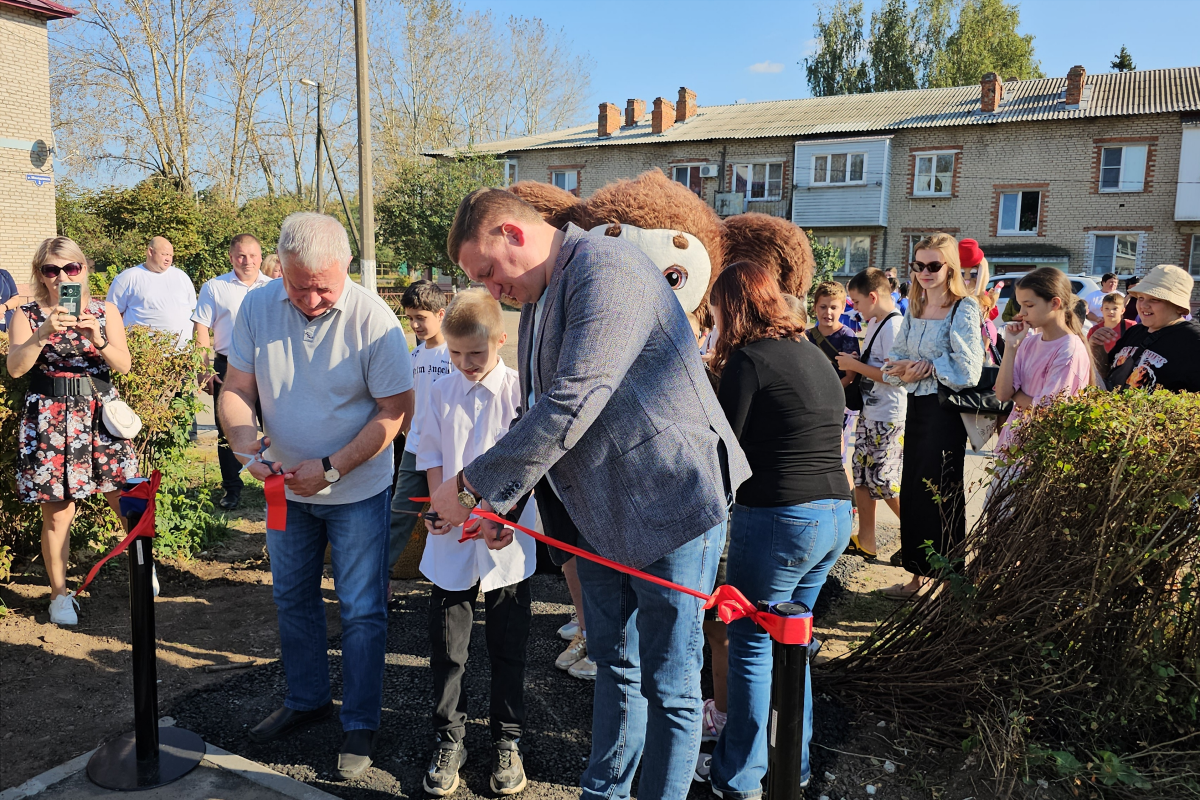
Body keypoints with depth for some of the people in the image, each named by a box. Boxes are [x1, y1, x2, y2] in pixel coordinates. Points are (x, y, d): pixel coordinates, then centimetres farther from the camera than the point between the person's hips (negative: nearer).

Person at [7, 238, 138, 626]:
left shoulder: (104, 311, 6)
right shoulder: (28, 315, 3)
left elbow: (123, 365, -2)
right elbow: (15, 367, -9)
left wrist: (97, 339, -20)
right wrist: (44, 333, -23)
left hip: (98, 414, 1)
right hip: (49, 417, -1)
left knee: (126, 500, -1)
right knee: (57, 511, 2)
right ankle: (59, 593, 19)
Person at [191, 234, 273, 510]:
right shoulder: (214, 287, 6)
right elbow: (201, 329, 4)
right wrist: (207, 369, -4)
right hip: (228, 367, 0)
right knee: (227, 429, 7)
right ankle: (231, 487, 19)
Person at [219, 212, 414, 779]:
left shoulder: (372, 318, -21)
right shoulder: (257, 307, -9)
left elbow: (397, 409, -19)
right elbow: (236, 387, -3)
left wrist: (331, 468, -23)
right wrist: (242, 440, -24)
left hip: (358, 490, -4)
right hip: (287, 486, 5)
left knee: (361, 611, 4)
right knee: (291, 598, 19)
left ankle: (361, 723, 22)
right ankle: (306, 700, 40)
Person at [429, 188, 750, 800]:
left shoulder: (607, 269, -19)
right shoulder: (537, 300, 13)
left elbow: (572, 404, -27)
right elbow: (538, 412, 19)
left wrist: (473, 485, -20)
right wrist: (499, 502, 8)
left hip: (668, 502, -9)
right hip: (596, 509, 9)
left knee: (667, 681, 4)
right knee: (613, 662, 21)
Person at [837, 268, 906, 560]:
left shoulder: (894, 326, -17)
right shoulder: (874, 324, 13)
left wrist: (854, 365, -15)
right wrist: (854, 366, 4)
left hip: (889, 418, -10)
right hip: (869, 415, 10)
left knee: (885, 484, -4)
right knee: (862, 477, 13)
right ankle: (865, 542, 23)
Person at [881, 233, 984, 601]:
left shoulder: (963, 309, -11)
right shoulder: (914, 308, 11)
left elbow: (967, 372, -19)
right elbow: (895, 359, 10)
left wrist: (926, 369, -12)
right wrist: (904, 372, -10)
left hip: (945, 409, -7)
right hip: (916, 406, 8)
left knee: (941, 493, -1)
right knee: (912, 490, 12)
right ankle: (919, 572, 26)